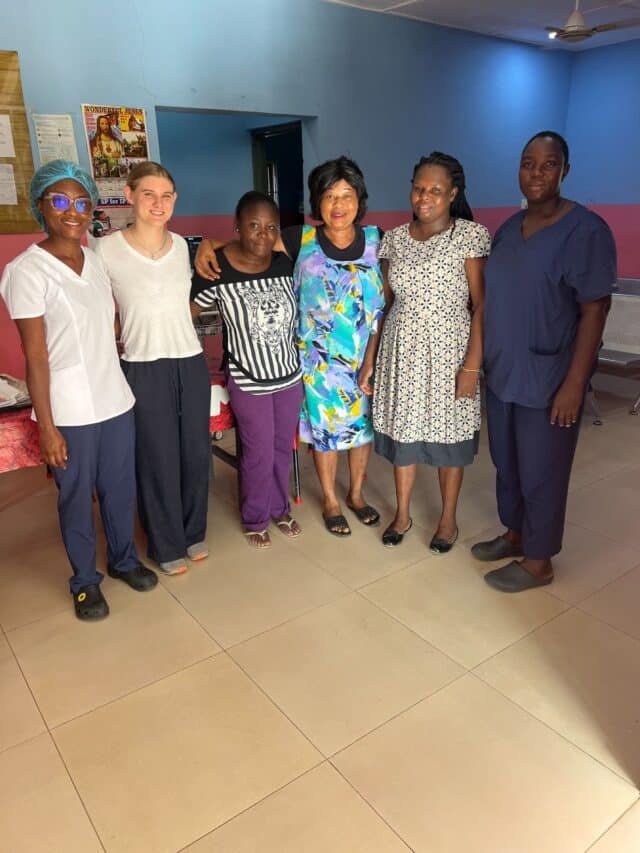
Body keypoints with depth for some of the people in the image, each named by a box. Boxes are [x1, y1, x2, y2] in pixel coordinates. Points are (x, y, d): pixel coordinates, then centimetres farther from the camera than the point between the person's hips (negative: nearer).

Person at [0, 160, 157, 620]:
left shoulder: (97, 261, 6)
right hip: (70, 410, -5)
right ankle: (85, 581, 31)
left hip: (116, 399, 5)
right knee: (77, 498, 11)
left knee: (120, 488, 17)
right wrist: (47, 426, -12)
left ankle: (125, 559, 40)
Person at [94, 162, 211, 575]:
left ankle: (194, 532, 34)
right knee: (157, 458, 6)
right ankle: (167, 544, 26)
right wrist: (121, 337, -2)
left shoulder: (183, 245, 5)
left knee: (196, 452, 12)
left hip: (192, 363, 4)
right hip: (144, 370, -4)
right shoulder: (107, 249, -9)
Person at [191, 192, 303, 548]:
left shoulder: (285, 264, -3)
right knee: (259, 454, 7)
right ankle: (255, 519, 31)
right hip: (248, 381, -4)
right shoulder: (217, 270, -17)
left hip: (290, 375, 5)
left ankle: (280, 508, 40)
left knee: (283, 447, 18)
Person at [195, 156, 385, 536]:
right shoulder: (302, 239, -7)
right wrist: (209, 244, -20)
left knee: (364, 423, 14)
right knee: (325, 427, 9)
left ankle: (357, 493, 36)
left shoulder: (376, 240, -3)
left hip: (368, 356, 2)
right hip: (320, 358, -2)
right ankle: (331, 501, 30)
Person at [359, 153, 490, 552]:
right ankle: (402, 515, 30)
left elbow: (481, 305, -9)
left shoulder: (471, 235, -7)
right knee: (402, 431, 11)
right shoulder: (394, 239, 4)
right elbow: (384, 304, 7)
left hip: (448, 351, -3)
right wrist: (370, 358, 5)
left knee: (448, 435, 8)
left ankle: (448, 519, 28)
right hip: (401, 351, 4)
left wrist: (473, 364, -15)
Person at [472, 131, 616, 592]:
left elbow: (595, 310, -15)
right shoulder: (509, 228, 8)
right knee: (506, 462, 18)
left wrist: (574, 383, -19)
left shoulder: (585, 230, -13)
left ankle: (538, 561, 23)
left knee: (541, 471, 6)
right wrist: (483, 360, 12)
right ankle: (514, 534, 39)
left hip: (548, 379, -7)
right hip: (502, 373, 7)